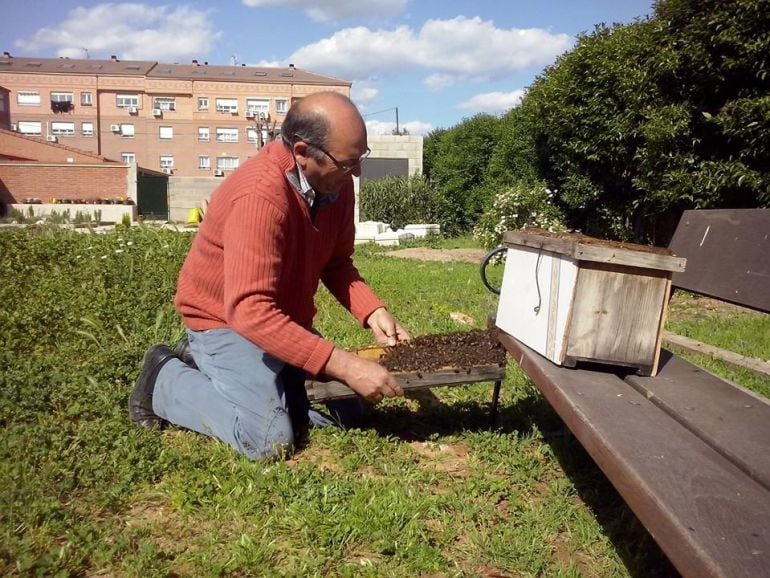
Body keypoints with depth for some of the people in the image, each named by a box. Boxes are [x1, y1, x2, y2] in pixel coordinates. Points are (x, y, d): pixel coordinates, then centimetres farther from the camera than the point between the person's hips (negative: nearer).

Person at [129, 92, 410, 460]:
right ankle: (166, 380, 3)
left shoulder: (336, 183, -8)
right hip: (226, 322, -8)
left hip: (288, 322, 8)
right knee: (270, 440, -23)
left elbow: (337, 264, 3)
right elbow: (251, 313, -39)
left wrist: (373, 312, -15)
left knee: (345, 417, 11)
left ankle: (211, 370, 19)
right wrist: (345, 365, -40)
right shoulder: (260, 196, -32)